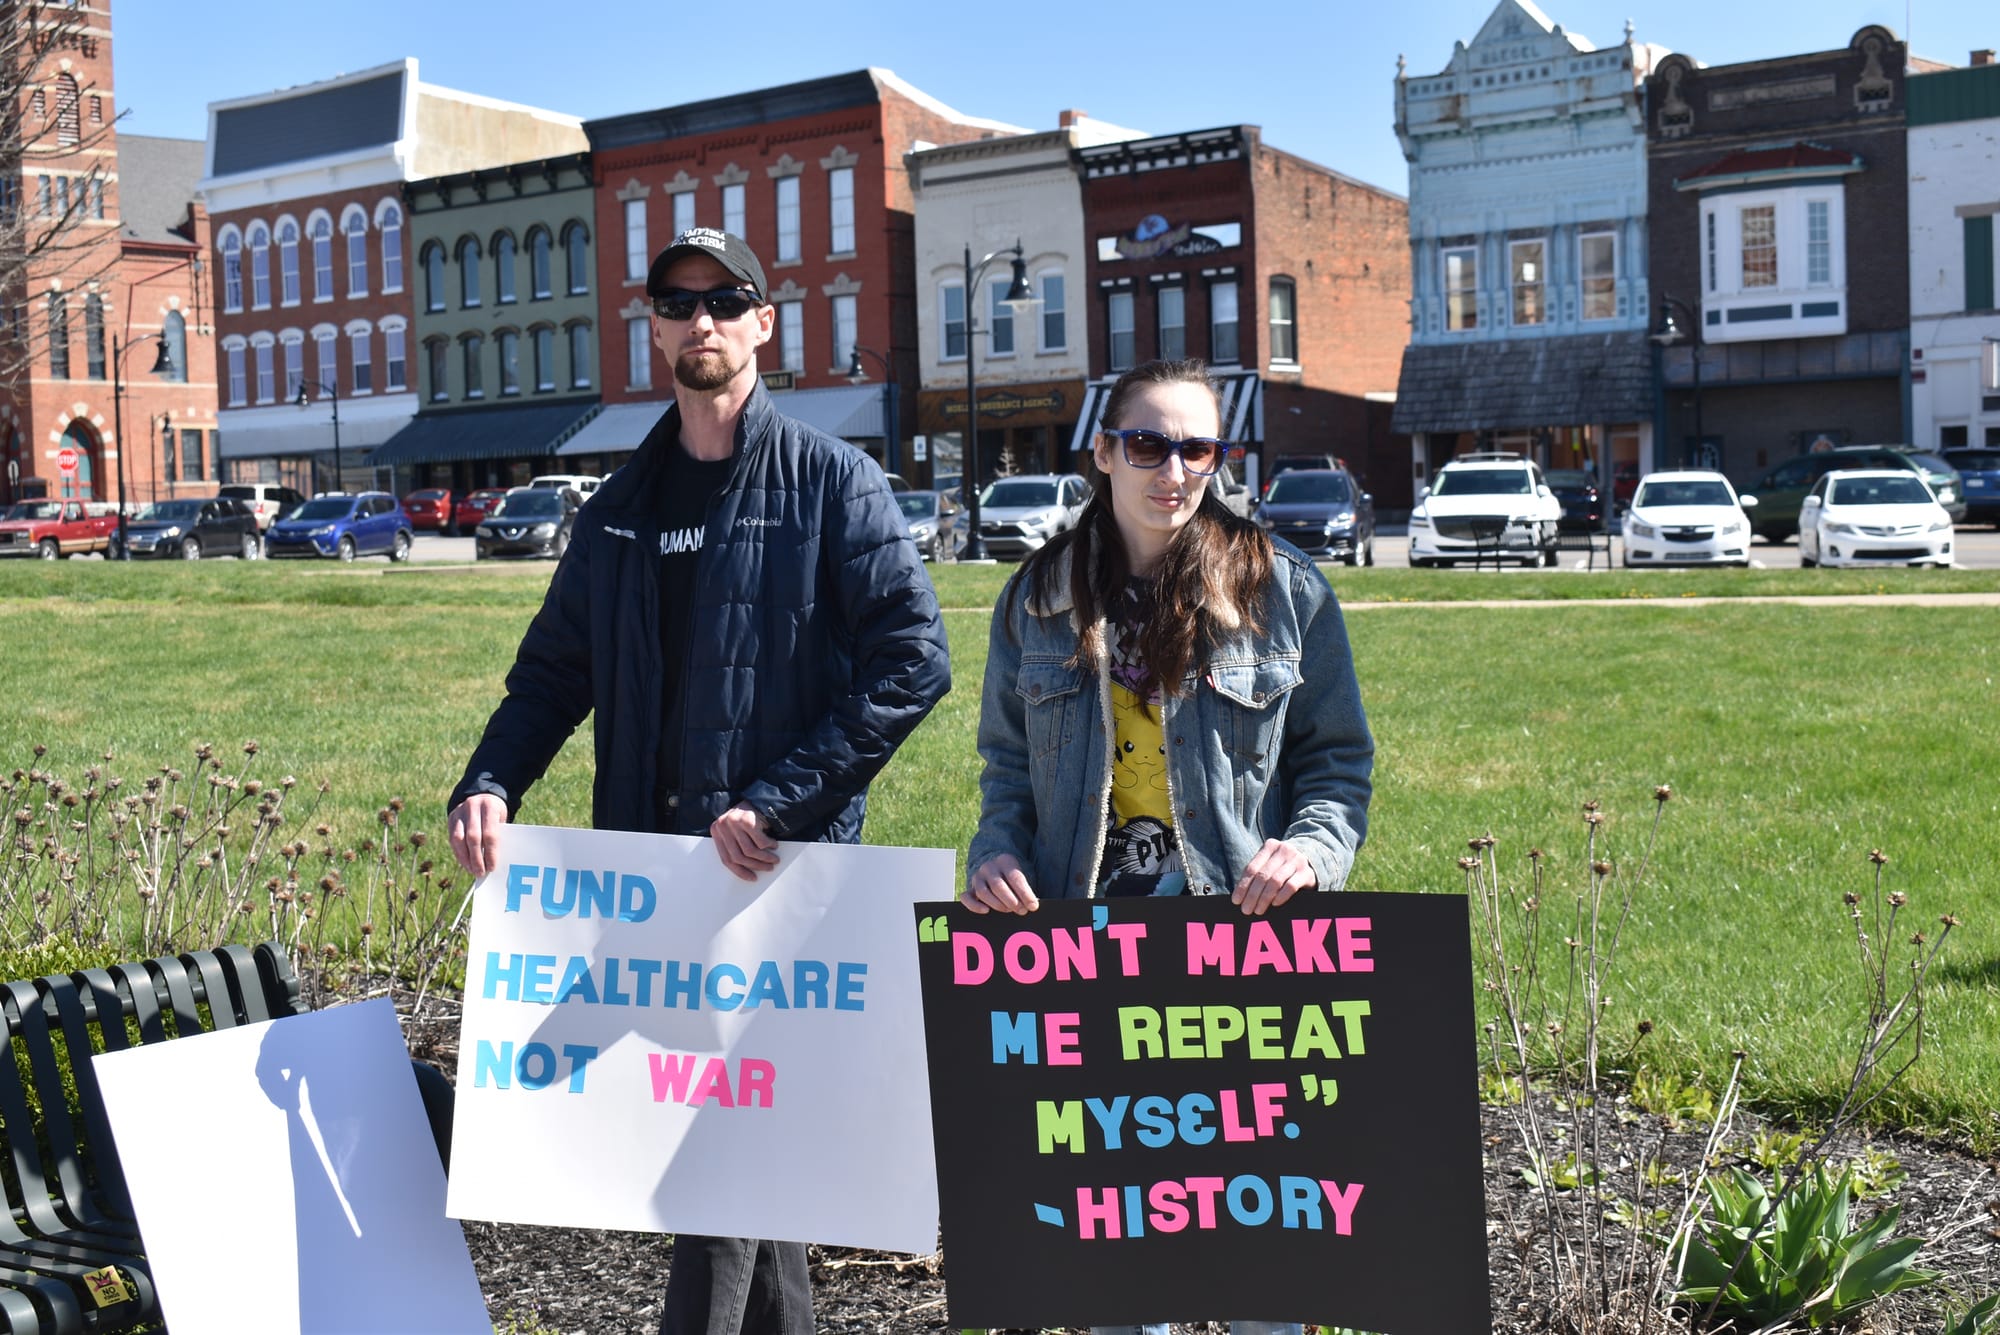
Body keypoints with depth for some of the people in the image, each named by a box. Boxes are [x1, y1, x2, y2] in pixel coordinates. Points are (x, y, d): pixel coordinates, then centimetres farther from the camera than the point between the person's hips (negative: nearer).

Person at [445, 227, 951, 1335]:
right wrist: (488, 784, -5)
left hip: (781, 868, -5)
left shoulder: (831, 482, -4)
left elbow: (912, 663, -13)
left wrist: (779, 803, -19)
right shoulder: (621, 509, 13)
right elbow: (554, 671, 14)